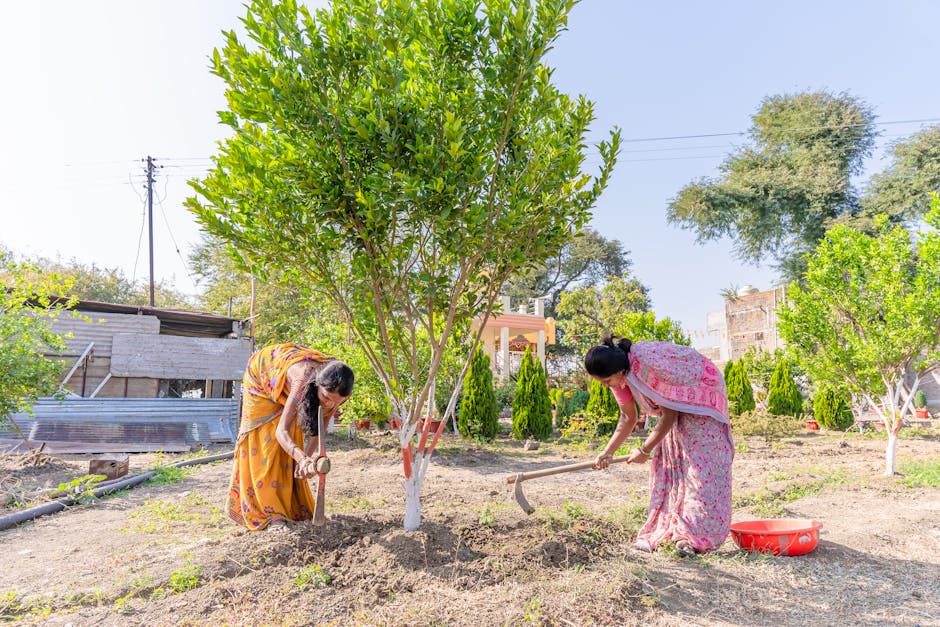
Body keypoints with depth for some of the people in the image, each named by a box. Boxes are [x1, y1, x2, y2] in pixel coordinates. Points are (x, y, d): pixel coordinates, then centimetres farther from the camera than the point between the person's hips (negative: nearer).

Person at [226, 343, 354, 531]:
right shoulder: (305, 377, -47)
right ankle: (270, 512, -6)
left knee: (291, 445, 4)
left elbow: (318, 429, -18)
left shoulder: (335, 388, -31)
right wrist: (303, 459, -64)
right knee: (264, 442, -7)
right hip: (261, 374, -4)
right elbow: (281, 430, -48)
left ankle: (291, 506, 13)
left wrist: (306, 458, -33)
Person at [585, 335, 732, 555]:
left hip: (701, 393, -7)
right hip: (676, 404, 8)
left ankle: (696, 536, -9)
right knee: (666, 462, 3)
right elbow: (628, 417, -2)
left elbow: (670, 414, -26)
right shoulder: (618, 374, -14)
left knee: (699, 464, -12)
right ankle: (663, 531, 8)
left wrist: (645, 450, -17)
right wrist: (608, 452, -10)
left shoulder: (648, 366, -38)